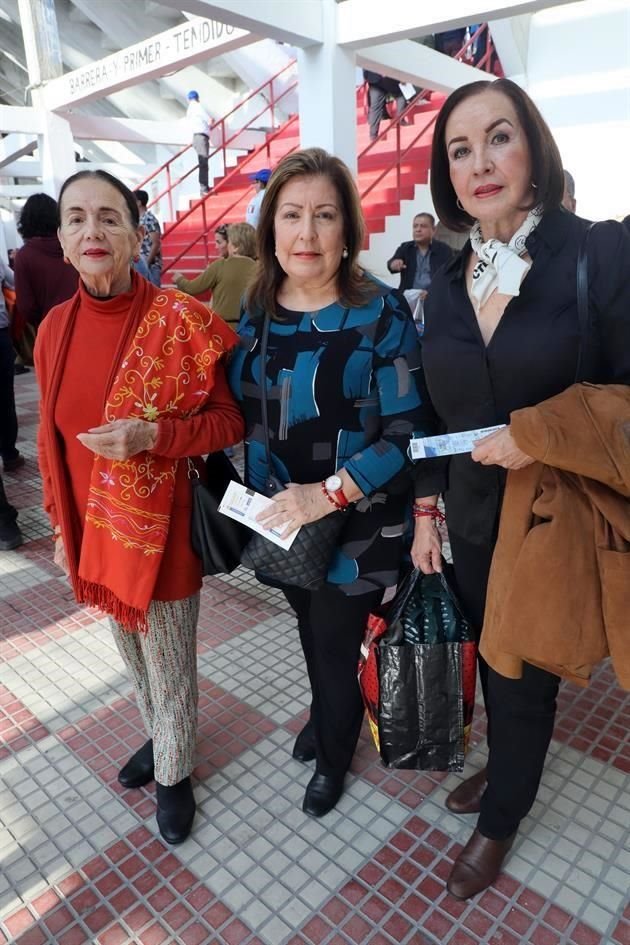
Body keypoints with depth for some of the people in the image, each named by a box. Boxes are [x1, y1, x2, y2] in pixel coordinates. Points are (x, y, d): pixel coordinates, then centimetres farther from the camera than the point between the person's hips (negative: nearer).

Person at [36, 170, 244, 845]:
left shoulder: (181, 321, -16)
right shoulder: (56, 327, -1)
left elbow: (230, 421, -11)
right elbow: (54, 436, 8)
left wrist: (151, 435, -26)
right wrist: (62, 523, 12)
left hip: (161, 530, -5)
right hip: (93, 529, 5)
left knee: (170, 665, 14)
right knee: (132, 653, 25)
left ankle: (173, 772, 41)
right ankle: (159, 736, 53)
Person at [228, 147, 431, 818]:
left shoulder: (380, 315, -15)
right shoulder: (252, 312, -1)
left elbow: (406, 430, -18)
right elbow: (237, 412, 9)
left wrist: (329, 493, -26)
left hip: (353, 526, -4)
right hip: (277, 520, 5)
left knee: (337, 644, 14)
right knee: (309, 630, 25)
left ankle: (334, 756, 45)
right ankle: (322, 714, 57)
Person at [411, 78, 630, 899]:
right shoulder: (447, 283, 3)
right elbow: (436, 413, 8)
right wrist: (426, 508, 6)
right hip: (472, 520, 4)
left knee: (525, 677, 14)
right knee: (492, 662, 22)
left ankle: (500, 820, 41)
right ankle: (506, 768, 52)